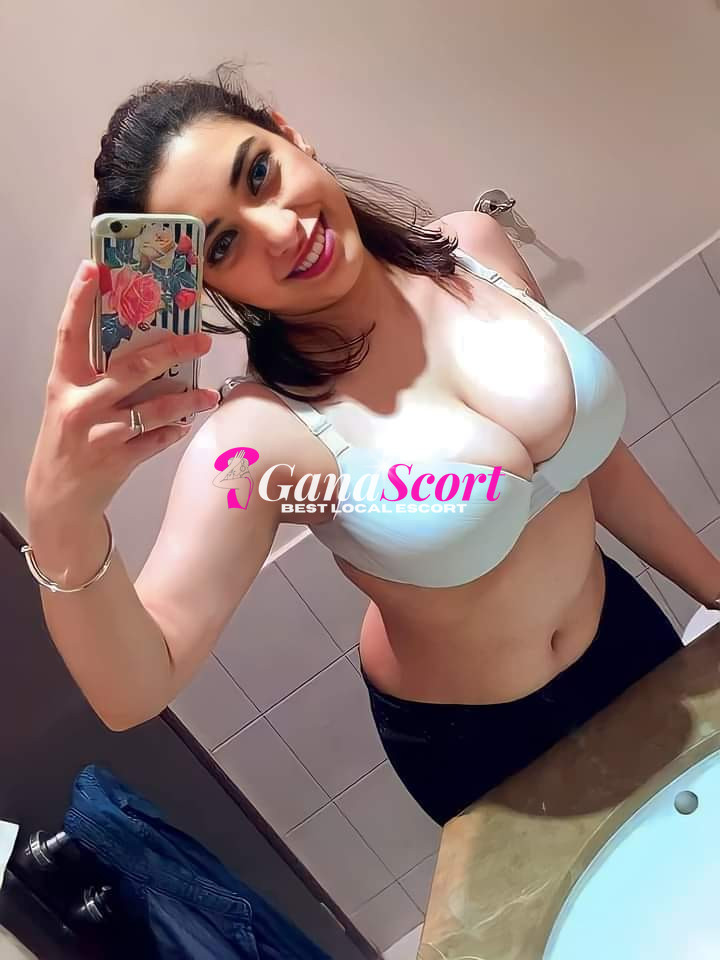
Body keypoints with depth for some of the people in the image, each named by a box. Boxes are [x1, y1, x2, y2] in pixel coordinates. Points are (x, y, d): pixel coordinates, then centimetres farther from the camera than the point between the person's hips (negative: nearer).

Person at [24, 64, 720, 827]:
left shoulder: (472, 248, -14)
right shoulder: (259, 431, -28)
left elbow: (590, 449, -1)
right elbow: (132, 693, -33)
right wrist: (63, 522, -53)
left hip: (624, 633, 5)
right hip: (470, 742, -4)